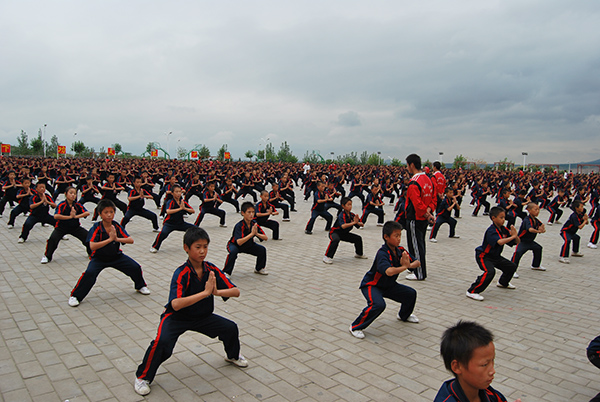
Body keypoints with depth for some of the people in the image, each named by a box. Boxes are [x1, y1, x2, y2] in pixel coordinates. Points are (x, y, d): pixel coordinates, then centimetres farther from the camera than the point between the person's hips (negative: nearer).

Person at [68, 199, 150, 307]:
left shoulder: (116, 226, -10)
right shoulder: (96, 228, -20)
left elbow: (131, 240, -17)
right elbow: (92, 246, -33)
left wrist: (117, 239, -32)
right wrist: (110, 239, -37)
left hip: (116, 256, 3)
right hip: (99, 258, -3)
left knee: (135, 268, -6)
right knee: (89, 273, -28)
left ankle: (140, 286, 25)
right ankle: (75, 296, -4)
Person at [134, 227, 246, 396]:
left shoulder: (212, 270, -13)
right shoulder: (181, 273, -27)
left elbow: (236, 292, -16)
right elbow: (175, 304, -42)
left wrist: (216, 292, -34)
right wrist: (205, 292, -44)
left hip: (202, 317, 5)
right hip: (176, 318, -5)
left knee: (231, 327, -3)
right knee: (162, 341, -29)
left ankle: (233, 355, 31)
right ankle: (143, 377, -1)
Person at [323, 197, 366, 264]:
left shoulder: (352, 215, -4)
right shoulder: (342, 215, -26)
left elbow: (361, 225, -4)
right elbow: (343, 226, -43)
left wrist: (358, 222, -27)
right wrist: (353, 222, -42)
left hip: (344, 234, 8)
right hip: (335, 232, -8)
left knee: (358, 238, 8)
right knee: (336, 240, -40)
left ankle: (359, 254, 35)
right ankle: (328, 257, -31)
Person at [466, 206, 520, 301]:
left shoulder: (504, 229, -1)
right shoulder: (491, 231, -26)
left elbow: (517, 242, 3)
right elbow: (500, 242, -43)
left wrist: (515, 235, -19)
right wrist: (512, 237, -33)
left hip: (495, 256, 9)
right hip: (483, 256, -9)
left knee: (511, 267, 18)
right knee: (490, 271, -31)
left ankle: (503, 283, 48)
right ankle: (472, 292, -26)